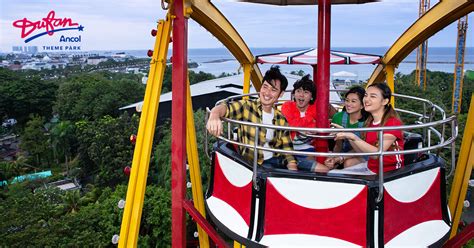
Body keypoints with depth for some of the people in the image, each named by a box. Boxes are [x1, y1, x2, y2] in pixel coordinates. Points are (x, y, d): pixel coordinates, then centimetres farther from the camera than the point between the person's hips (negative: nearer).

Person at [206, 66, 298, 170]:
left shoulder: (281, 120, 6)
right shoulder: (246, 107, -7)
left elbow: (287, 150, 8)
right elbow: (226, 107, -25)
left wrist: (293, 170, -9)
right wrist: (215, 115, -48)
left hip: (274, 162, 3)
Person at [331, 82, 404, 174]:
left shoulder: (393, 123, -17)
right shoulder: (369, 122, 6)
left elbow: (377, 153, -28)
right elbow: (362, 151, 4)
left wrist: (353, 137, -35)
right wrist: (347, 136, -10)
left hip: (387, 173, -7)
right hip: (369, 166, 7)